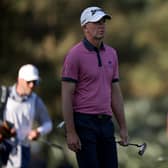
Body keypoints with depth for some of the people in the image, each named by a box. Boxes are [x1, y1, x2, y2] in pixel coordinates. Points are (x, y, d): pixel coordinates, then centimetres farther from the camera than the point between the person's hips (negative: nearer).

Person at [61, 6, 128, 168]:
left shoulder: (111, 53, 12)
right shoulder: (75, 55, -9)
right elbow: (66, 95, -11)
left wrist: (123, 127, 13)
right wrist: (70, 132, -15)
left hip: (106, 122, 7)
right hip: (84, 123, -7)